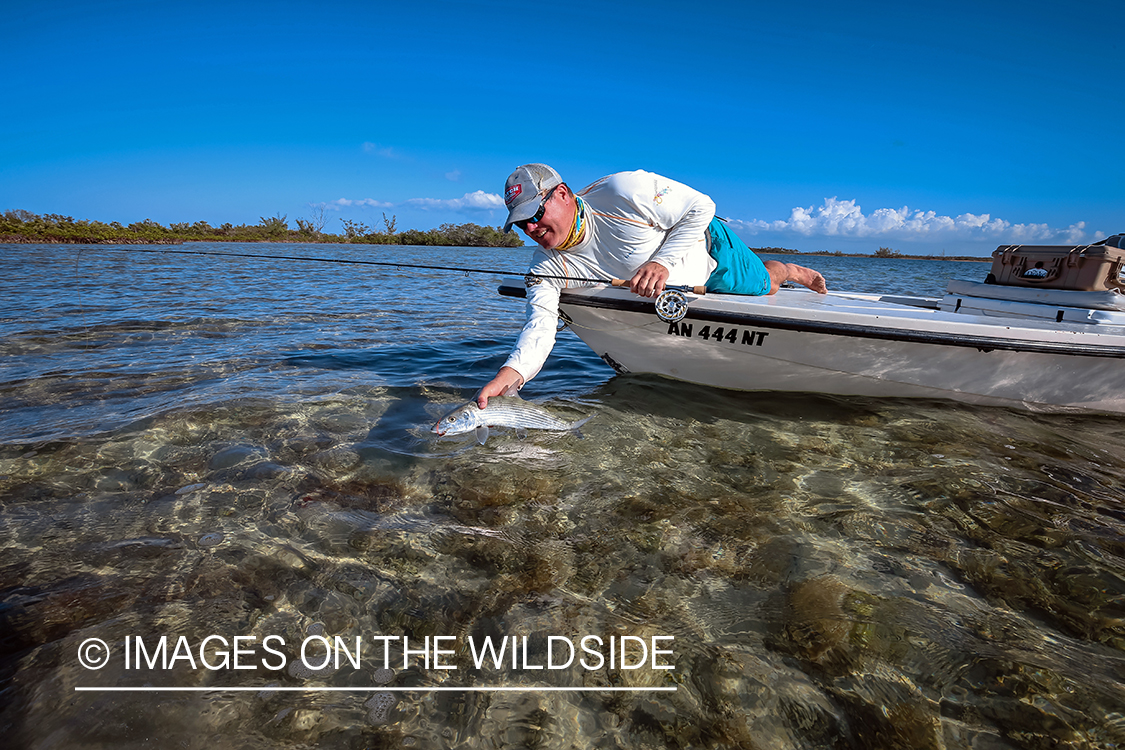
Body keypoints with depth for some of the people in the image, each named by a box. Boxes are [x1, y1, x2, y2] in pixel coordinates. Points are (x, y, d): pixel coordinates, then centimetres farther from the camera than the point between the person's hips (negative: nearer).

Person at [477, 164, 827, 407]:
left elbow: (701, 206, -26)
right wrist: (508, 375, -51)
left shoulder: (622, 190, -37)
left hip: (709, 252, -4)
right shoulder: (547, 267, -24)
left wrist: (663, 262, -38)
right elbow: (540, 325, -33)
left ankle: (789, 270, 50)